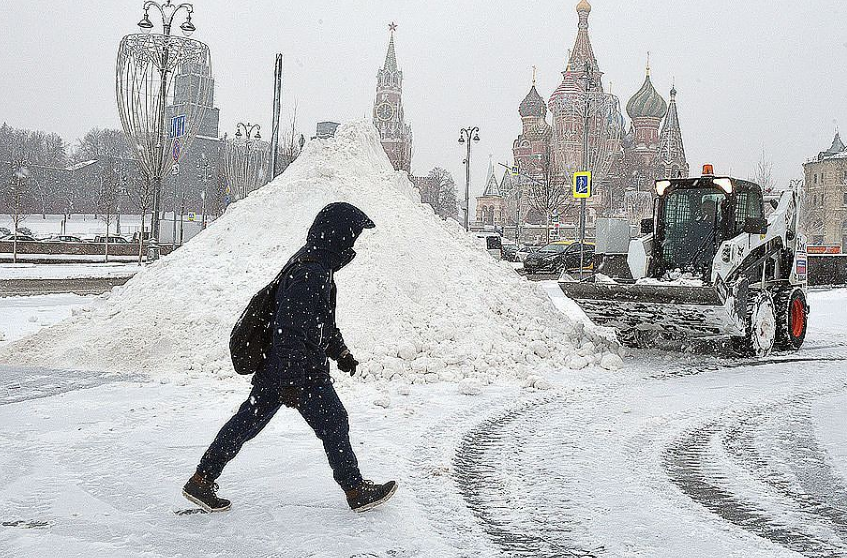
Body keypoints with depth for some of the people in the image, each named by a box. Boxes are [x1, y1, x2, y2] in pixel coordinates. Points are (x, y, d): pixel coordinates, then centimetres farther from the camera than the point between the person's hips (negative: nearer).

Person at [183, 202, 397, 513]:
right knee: (334, 423, 4)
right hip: (303, 372, -10)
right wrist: (291, 383, -25)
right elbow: (292, 332, -26)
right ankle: (356, 491, 17)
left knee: (247, 422, 13)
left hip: (273, 369, 10)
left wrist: (340, 351, 28)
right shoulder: (310, 275, -24)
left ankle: (201, 481, 18)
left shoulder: (317, 267, 11)